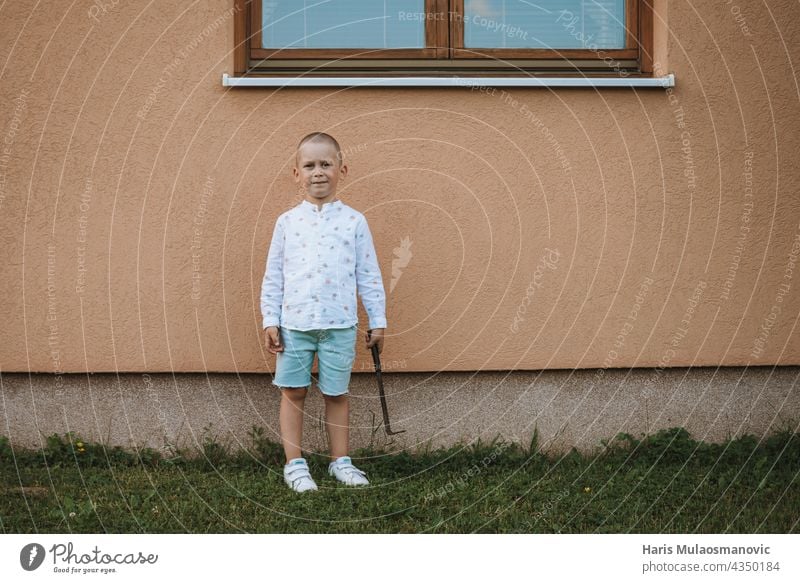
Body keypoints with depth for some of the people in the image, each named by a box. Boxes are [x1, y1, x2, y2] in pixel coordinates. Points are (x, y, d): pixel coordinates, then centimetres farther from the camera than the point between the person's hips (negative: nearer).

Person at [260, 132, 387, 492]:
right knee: (293, 392, 5)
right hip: (294, 323, 1)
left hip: (340, 324, -1)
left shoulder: (354, 222, 2)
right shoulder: (287, 222, 4)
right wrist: (270, 321, 0)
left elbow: (369, 276, 5)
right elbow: (273, 276, 6)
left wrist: (378, 321, 4)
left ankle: (340, 460, 20)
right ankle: (294, 464, 14)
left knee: (336, 394, 9)